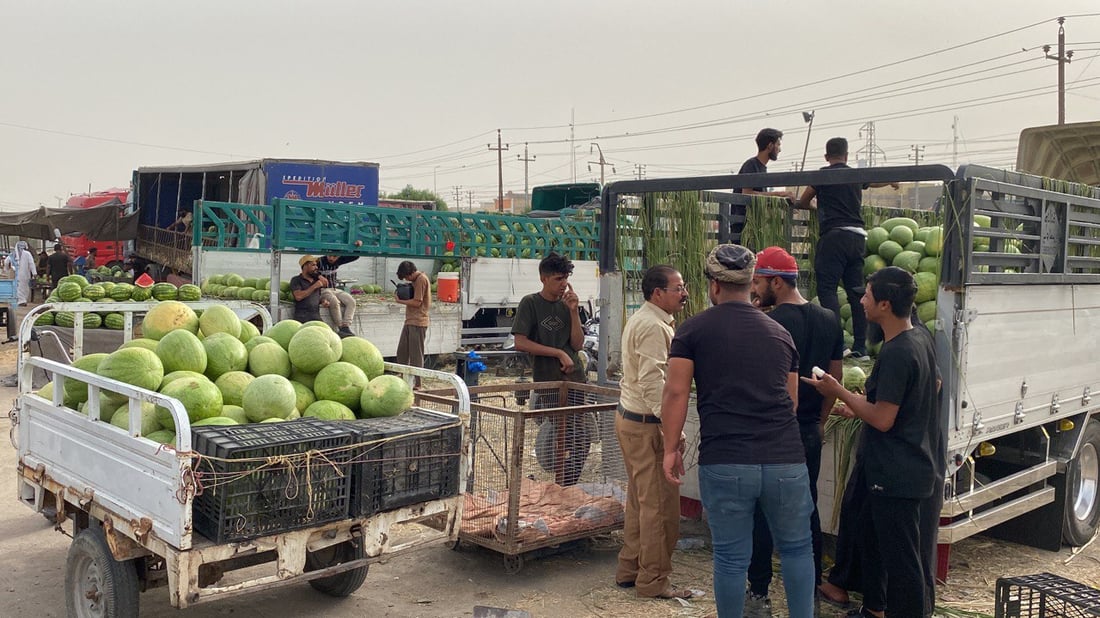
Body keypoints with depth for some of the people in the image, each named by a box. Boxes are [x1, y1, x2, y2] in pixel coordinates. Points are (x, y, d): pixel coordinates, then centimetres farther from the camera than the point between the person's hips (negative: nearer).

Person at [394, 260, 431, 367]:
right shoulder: (415, 279, 15)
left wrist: (400, 300, -8)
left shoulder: (421, 279, -14)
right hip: (410, 321, 10)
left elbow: (417, 302, -17)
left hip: (418, 322, -10)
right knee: (402, 352, 12)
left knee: (416, 354, -4)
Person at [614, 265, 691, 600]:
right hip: (647, 425, -11)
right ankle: (653, 580, 5)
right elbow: (654, 381, -25)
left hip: (628, 418, 11)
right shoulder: (654, 327, -18)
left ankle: (629, 570, 25)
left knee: (639, 500, 17)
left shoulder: (640, 319, 15)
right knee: (660, 504, -3)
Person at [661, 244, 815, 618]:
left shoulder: (693, 330, 1)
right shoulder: (779, 332, 13)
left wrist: (670, 449, 2)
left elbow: (676, 392, -5)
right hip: (786, 461, 3)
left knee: (731, 557, 8)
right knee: (796, 548, 18)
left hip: (724, 462, -3)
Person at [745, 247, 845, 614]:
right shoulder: (829, 321, 5)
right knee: (807, 508, 16)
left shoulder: (768, 323, -17)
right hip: (810, 432, 7)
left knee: (761, 511, 4)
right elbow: (836, 379, 12)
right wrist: (819, 421, 18)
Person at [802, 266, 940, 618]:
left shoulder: (896, 354, -25)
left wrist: (838, 392, -13)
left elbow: (883, 419, -25)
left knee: (901, 557, -1)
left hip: (896, 474, -11)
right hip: (911, 466, 11)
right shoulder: (921, 338, 7)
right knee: (870, 533, 24)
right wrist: (862, 406, 17)